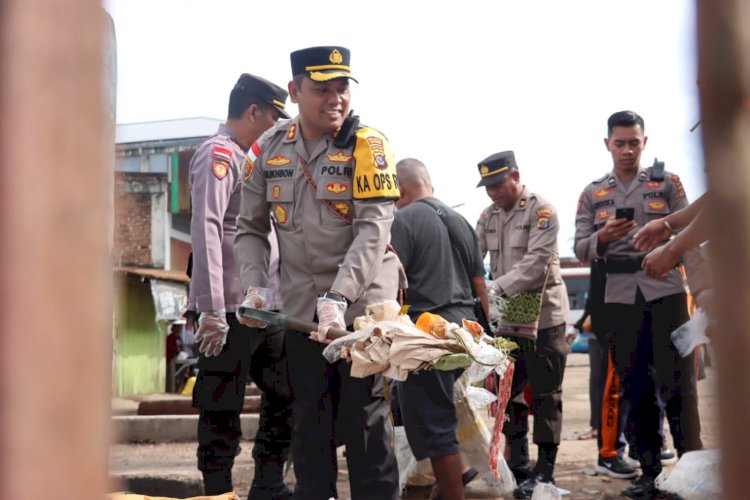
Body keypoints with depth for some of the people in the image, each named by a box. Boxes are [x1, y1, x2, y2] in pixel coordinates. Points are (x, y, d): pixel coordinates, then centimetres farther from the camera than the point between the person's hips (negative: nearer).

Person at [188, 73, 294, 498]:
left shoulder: (247, 157, 21)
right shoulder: (219, 153, -10)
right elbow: (206, 227, -20)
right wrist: (212, 308, -26)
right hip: (232, 309, -10)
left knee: (287, 397, 13)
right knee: (223, 411, -3)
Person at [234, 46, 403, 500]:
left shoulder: (367, 144, -10)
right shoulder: (268, 149, 2)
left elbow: (374, 230, -19)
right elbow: (251, 228, 10)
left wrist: (338, 298, -28)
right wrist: (254, 285, -7)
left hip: (362, 302, -4)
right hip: (300, 306, 4)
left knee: (364, 417, -1)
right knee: (309, 417, 10)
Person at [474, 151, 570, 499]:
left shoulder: (542, 211, -10)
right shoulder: (488, 216, 10)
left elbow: (536, 263, -21)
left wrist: (498, 287, -30)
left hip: (543, 314, -7)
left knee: (545, 395, -1)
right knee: (508, 392, 11)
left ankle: (544, 471, 4)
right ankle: (518, 465, 21)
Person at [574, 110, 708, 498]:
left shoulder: (667, 183, 5)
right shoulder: (592, 194, 11)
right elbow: (581, 250, 7)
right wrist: (603, 238, -14)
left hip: (666, 292, -2)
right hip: (620, 299, 3)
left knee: (677, 383, -4)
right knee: (636, 388, 6)